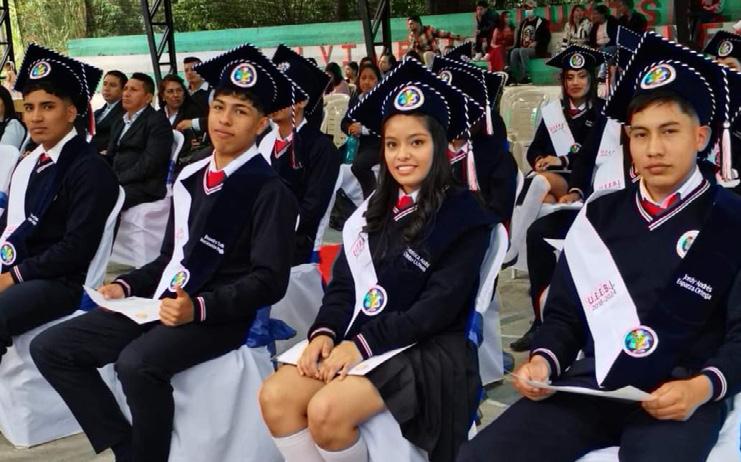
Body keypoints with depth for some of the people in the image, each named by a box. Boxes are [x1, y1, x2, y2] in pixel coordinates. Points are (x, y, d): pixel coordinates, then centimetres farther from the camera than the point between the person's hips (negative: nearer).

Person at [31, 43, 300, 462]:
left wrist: (200, 307, -26)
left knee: (137, 363, -36)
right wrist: (127, 286, 4)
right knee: (50, 348, -2)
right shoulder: (190, 177, 14)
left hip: (221, 314, -8)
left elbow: (269, 281, -13)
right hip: (164, 301, 8)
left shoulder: (269, 190, -9)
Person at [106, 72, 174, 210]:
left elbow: (149, 164, -14)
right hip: (116, 182, 8)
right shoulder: (119, 123, 24)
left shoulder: (158, 121, -3)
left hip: (143, 187, -7)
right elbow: (110, 157, 20)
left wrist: (116, 180, -17)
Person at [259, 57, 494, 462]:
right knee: (275, 397, -17)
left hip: (425, 348, -6)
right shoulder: (374, 211, 15)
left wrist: (364, 343, -19)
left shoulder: (464, 215, -5)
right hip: (355, 339, 6)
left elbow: (441, 304, -13)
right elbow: (343, 284, 12)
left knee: (326, 410, -28)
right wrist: (325, 332, -8)